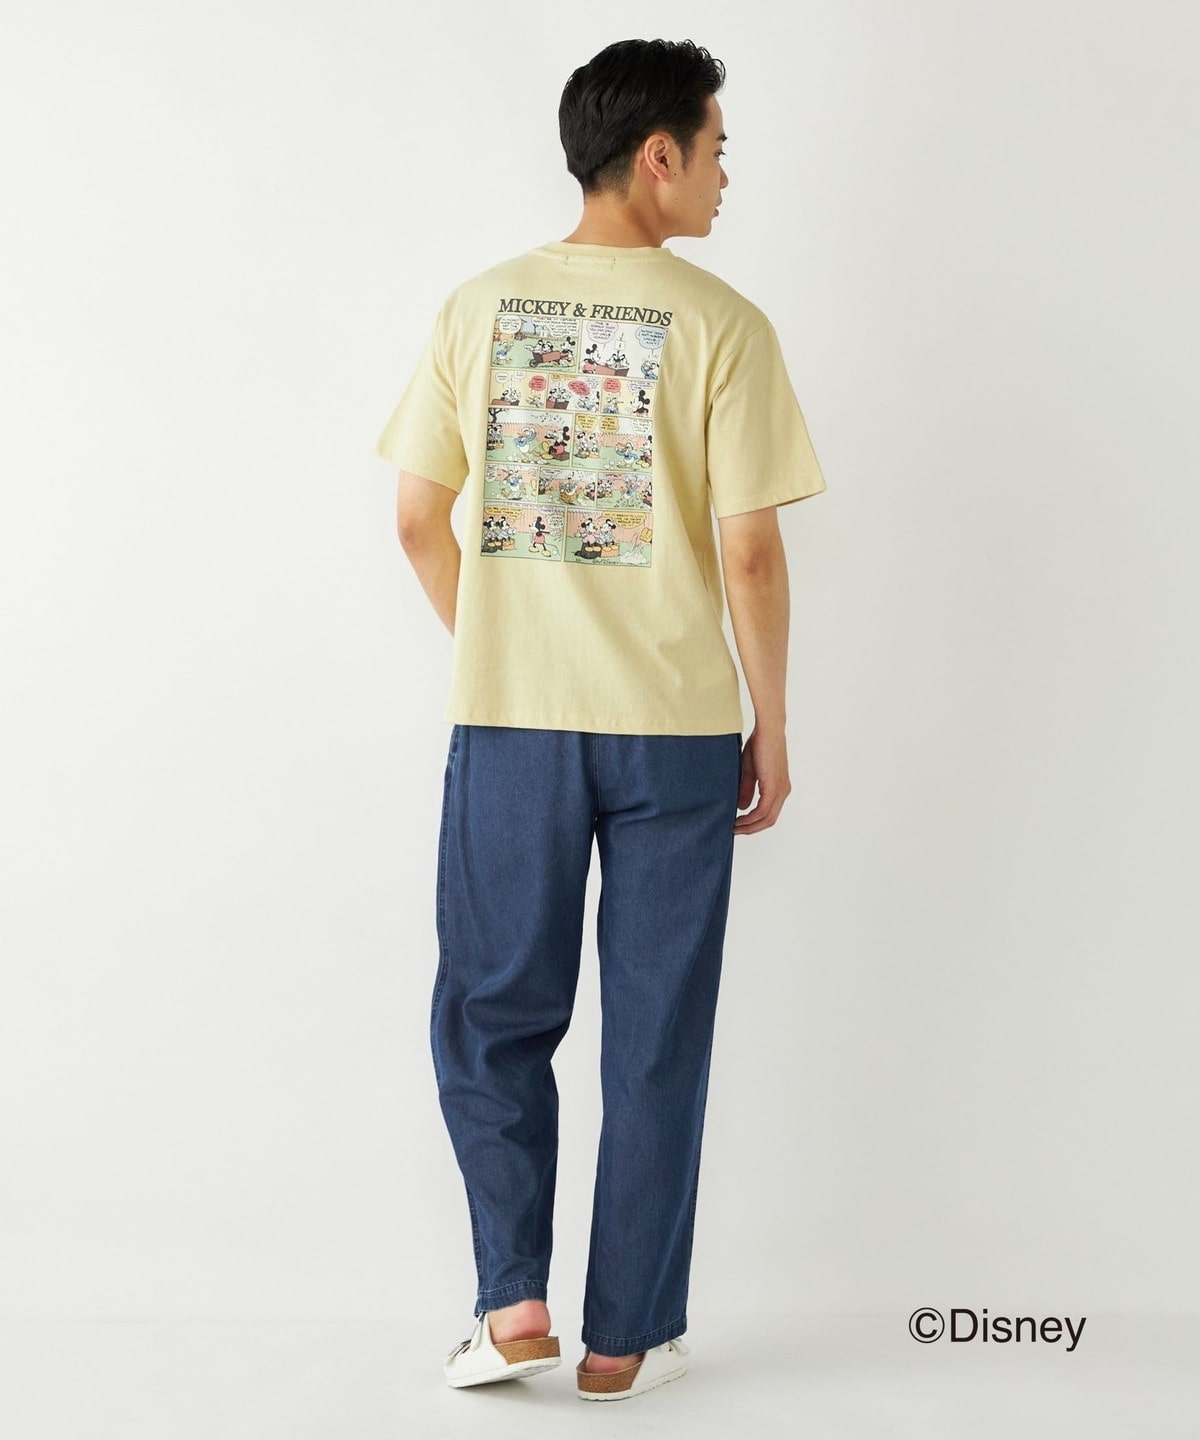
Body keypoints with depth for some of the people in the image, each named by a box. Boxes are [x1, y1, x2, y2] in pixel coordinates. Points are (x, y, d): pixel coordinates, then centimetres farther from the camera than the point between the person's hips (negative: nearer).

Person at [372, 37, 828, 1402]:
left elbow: (419, 520, 4)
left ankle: (514, 1300, 7)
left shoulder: (477, 307, 3)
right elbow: (748, 548, -9)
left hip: (507, 724, 2)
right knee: (655, 1038, 10)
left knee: (492, 1017, 16)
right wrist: (770, 723, 2)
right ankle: (625, 1335, 17)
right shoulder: (721, 324, -7)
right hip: (673, 729, -2)